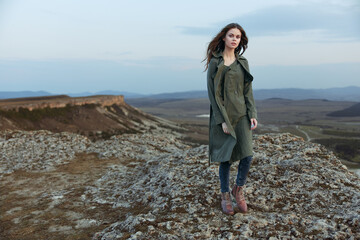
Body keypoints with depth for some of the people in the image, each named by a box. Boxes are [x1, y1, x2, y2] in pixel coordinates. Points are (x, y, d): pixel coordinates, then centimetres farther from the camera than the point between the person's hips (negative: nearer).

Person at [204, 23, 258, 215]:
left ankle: (239, 189, 21)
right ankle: (225, 195, 23)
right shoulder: (215, 62, -3)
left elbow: (248, 91, 11)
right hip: (222, 116, -4)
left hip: (241, 114, 4)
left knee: (247, 155, -5)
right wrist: (222, 120, -13)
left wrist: (252, 114, 0)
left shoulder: (243, 62, 11)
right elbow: (213, 93, -7)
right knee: (226, 159, 3)